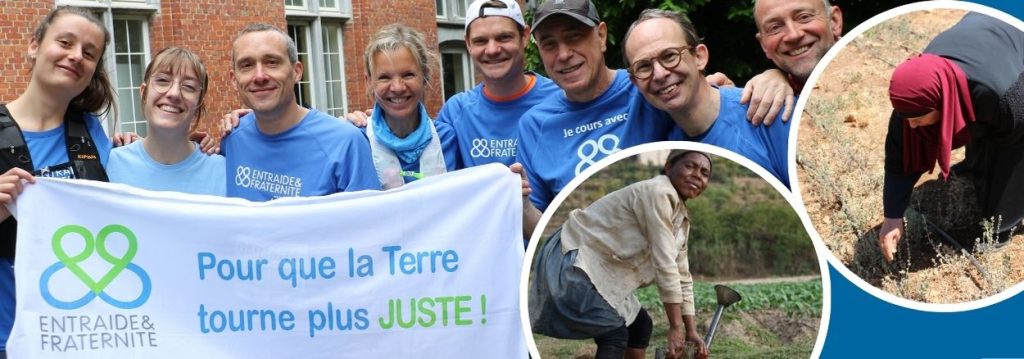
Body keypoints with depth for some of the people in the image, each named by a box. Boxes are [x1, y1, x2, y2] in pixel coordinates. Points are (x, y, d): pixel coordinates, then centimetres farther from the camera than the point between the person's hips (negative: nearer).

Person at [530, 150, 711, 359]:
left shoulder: (681, 217, 11)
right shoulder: (657, 192, -20)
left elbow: (681, 276, 15)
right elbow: (664, 264, -24)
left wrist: (691, 330, 10)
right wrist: (675, 327, -22)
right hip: (572, 262, -11)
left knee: (640, 324, 14)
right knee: (615, 334, -16)